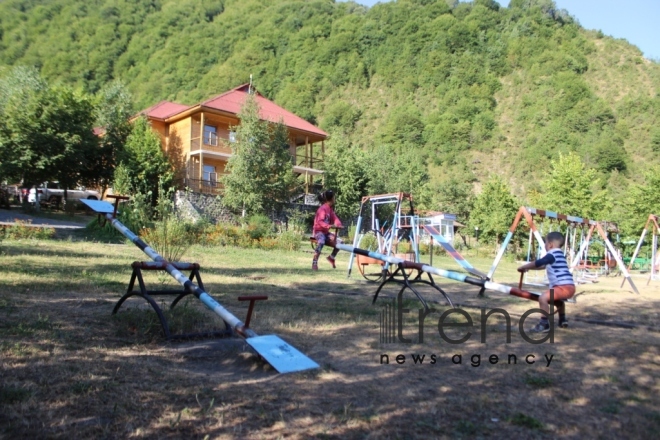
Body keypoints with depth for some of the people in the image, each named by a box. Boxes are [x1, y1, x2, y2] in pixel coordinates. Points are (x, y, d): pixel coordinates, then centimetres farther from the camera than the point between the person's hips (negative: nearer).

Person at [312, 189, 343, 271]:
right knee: (321, 242, -37)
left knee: (339, 242, -3)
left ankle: (331, 257, 17)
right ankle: (314, 262, -33)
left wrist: (338, 224, -17)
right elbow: (320, 221, -26)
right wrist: (328, 226, -44)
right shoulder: (323, 209, -15)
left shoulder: (330, 209, 11)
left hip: (326, 231, 8)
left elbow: (335, 218, 5)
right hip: (318, 231, -8)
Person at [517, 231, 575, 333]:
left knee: (543, 298, -23)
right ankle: (562, 320, 48)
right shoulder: (557, 254, 20)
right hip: (568, 287, 11)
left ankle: (544, 324, -18)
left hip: (564, 286, -11)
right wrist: (528, 268, 23)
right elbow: (543, 266, 30)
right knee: (557, 299, 38)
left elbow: (538, 263, -21)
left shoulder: (553, 254, -10)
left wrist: (523, 267, -8)